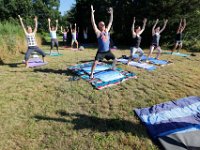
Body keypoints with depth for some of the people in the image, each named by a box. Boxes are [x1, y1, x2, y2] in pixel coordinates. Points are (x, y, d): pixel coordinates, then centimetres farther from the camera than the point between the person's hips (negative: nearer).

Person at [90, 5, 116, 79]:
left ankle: (113, 68, 42)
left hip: (108, 51, 6)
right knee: (95, 62, -18)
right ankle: (91, 73, 0)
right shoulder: (98, 32, -9)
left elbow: (110, 22, 11)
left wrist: (111, 13, 8)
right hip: (100, 52, -6)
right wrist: (92, 13, -22)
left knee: (115, 60, 15)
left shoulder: (107, 31, 6)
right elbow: (93, 23, -17)